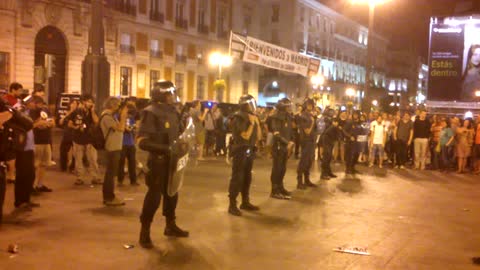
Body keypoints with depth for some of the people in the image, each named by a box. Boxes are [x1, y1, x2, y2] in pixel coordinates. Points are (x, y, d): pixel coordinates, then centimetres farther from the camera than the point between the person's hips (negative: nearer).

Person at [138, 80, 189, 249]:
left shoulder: (173, 112, 8)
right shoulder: (151, 113, -15)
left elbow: (181, 134, 22)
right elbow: (142, 141, -22)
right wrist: (164, 149, -28)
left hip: (172, 161, 7)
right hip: (157, 162, -7)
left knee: (172, 193, 16)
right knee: (154, 196, -5)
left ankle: (170, 226, 32)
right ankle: (144, 232, 7)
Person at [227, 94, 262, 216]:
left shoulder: (252, 117, 11)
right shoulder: (238, 118, -13)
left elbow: (258, 136, 10)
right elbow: (245, 136, -21)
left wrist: (257, 123, 0)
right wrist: (252, 123, -16)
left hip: (250, 151, 8)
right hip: (240, 151, -8)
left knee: (247, 178, 13)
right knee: (237, 178, -8)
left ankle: (245, 202, 23)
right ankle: (232, 205, -6)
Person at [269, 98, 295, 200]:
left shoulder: (288, 118, 13)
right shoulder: (276, 118, -12)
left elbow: (290, 132, 14)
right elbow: (276, 134, -18)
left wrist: (291, 143, -2)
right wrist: (287, 142, -19)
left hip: (286, 146, 7)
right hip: (278, 146, -7)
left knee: (283, 168, 13)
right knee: (277, 168, -4)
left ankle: (280, 187, 25)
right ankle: (274, 191, 1)